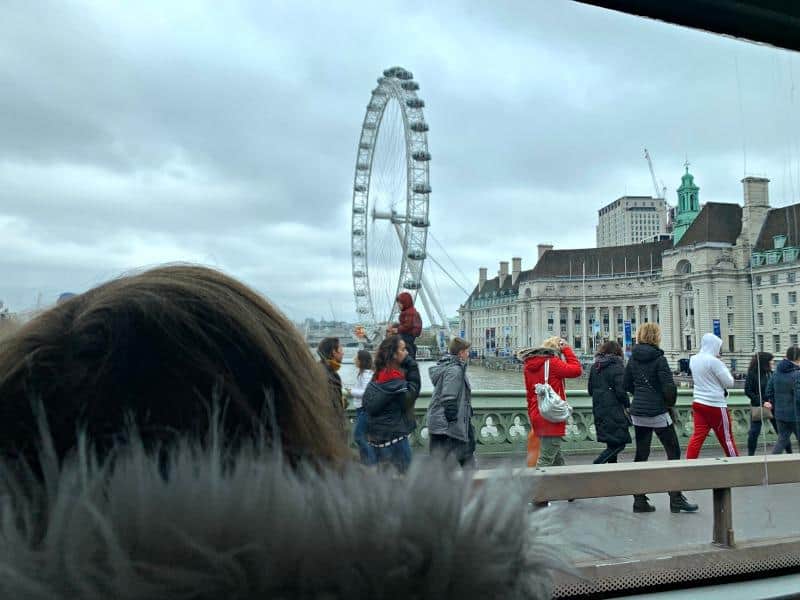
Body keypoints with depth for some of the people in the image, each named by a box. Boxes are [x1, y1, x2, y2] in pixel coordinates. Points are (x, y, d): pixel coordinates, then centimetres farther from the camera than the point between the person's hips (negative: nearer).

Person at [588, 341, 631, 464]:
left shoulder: (595, 367, 10)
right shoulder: (617, 366, -10)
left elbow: (590, 390, 14)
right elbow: (620, 390, -15)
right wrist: (627, 405, -1)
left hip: (599, 411, 7)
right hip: (615, 411, -7)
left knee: (612, 444, 17)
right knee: (618, 444, -2)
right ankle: (596, 466, -15)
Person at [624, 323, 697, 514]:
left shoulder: (633, 358, 6)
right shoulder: (658, 359, -12)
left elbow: (627, 385, 11)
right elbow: (669, 387, -15)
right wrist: (671, 403, 2)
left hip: (637, 413, 6)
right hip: (658, 413, -6)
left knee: (641, 455, 9)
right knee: (673, 452, 7)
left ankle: (639, 500, 11)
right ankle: (676, 499, 7)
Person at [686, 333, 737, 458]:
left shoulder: (693, 359, 6)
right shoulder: (714, 361, -16)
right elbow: (729, 383, -11)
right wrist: (724, 368, 5)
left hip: (698, 402, 6)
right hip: (716, 405, -6)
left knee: (698, 436, 3)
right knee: (726, 438, 9)